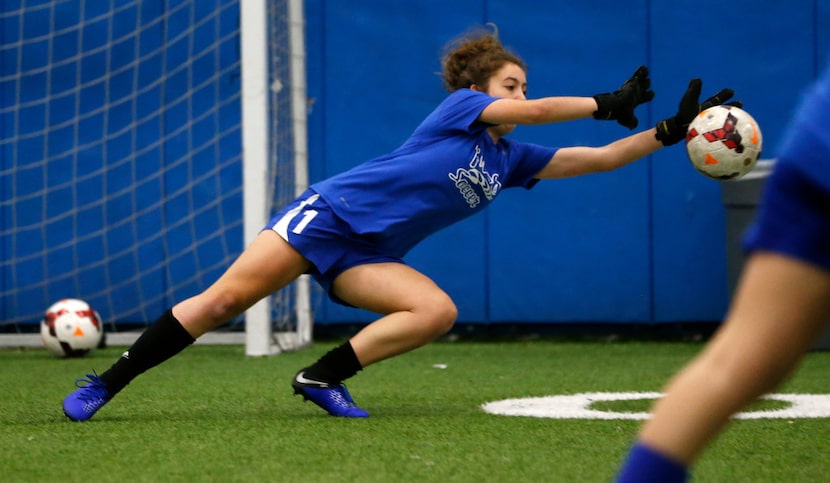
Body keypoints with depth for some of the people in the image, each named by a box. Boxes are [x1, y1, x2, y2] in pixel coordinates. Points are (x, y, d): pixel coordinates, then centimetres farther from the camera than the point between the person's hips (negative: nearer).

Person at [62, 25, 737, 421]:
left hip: (367, 256, 7)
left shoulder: (510, 159, 14)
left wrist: (668, 133, 5)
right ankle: (104, 385, -11)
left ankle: (324, 378, -13)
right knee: (227, 298, -17)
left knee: (439, 311, -20)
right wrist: (605, 105, -9)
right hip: (329, 214, -7)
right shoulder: (459, 108, -3)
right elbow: (537, 112, -16)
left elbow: (591, 158, 11)